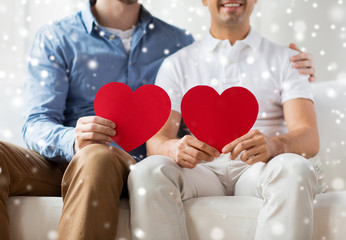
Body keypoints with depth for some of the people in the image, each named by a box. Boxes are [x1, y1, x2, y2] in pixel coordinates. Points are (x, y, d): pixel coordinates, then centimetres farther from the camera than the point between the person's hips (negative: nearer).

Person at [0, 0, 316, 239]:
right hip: (59, 162, 0)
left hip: (127, 166, 0)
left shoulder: (178, 44, 18)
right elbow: (37, 124, -1)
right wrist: (73, 140, -26)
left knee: (96, 158, -37)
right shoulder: (55, 39, 10)